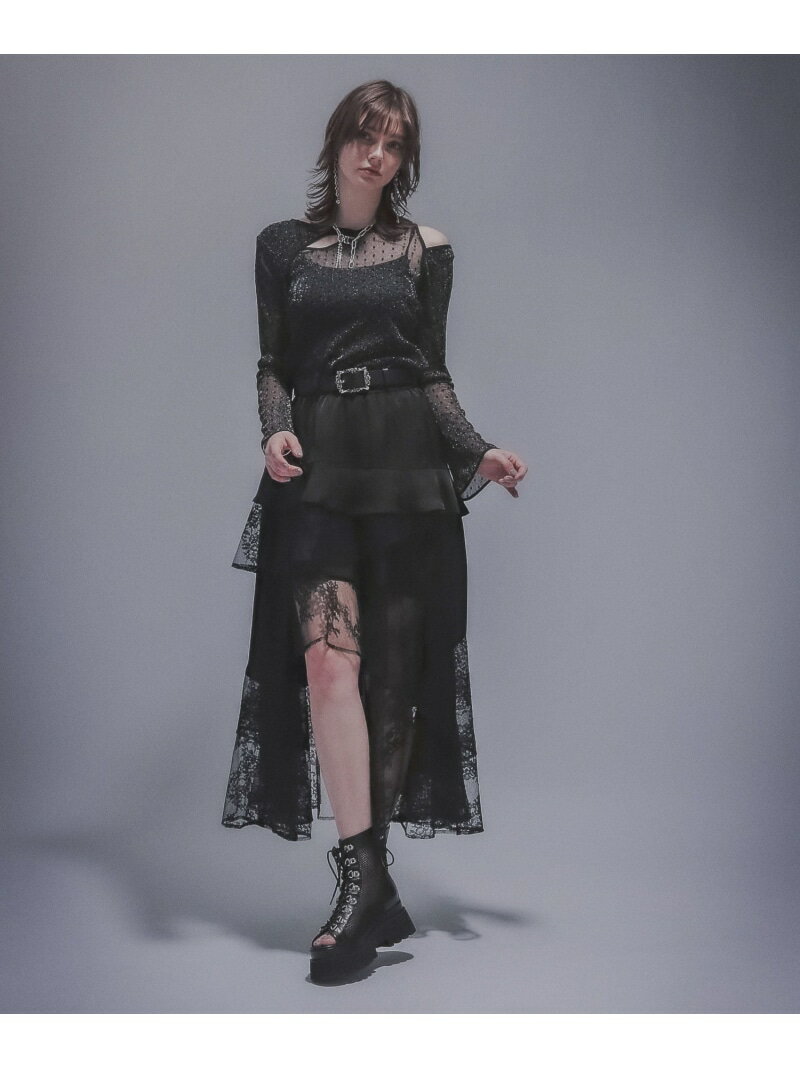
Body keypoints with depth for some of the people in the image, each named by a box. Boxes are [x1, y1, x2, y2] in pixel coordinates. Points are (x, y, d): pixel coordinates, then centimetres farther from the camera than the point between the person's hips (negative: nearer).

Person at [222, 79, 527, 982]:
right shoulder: (283, 246, 14)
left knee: (394, 669, -1)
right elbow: (272, 364, 12)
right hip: (318, 468, 0)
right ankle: (365, 883, -15)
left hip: (407, 466, 0)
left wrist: (478, 453, -3)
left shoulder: (426, 251, 12)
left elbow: (435, 373, 12)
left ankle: (369, 875, 10)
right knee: (328, 657, -16)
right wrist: (274, 431, -8)